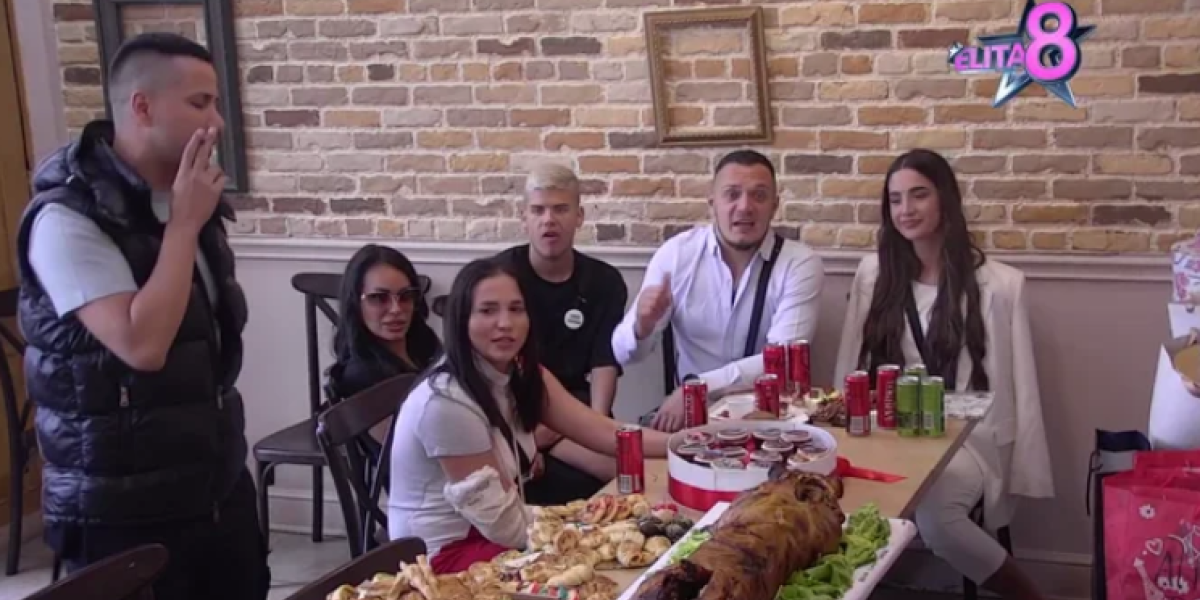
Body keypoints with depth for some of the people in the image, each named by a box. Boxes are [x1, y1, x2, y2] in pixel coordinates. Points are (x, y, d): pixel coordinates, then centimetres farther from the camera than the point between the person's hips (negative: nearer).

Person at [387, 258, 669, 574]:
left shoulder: (522, 373, 0)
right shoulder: (447, 401, -26)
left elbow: (606, 434, -4)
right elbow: (505, 525, -22)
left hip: (492, 531, 8)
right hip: (447, 554, -8)